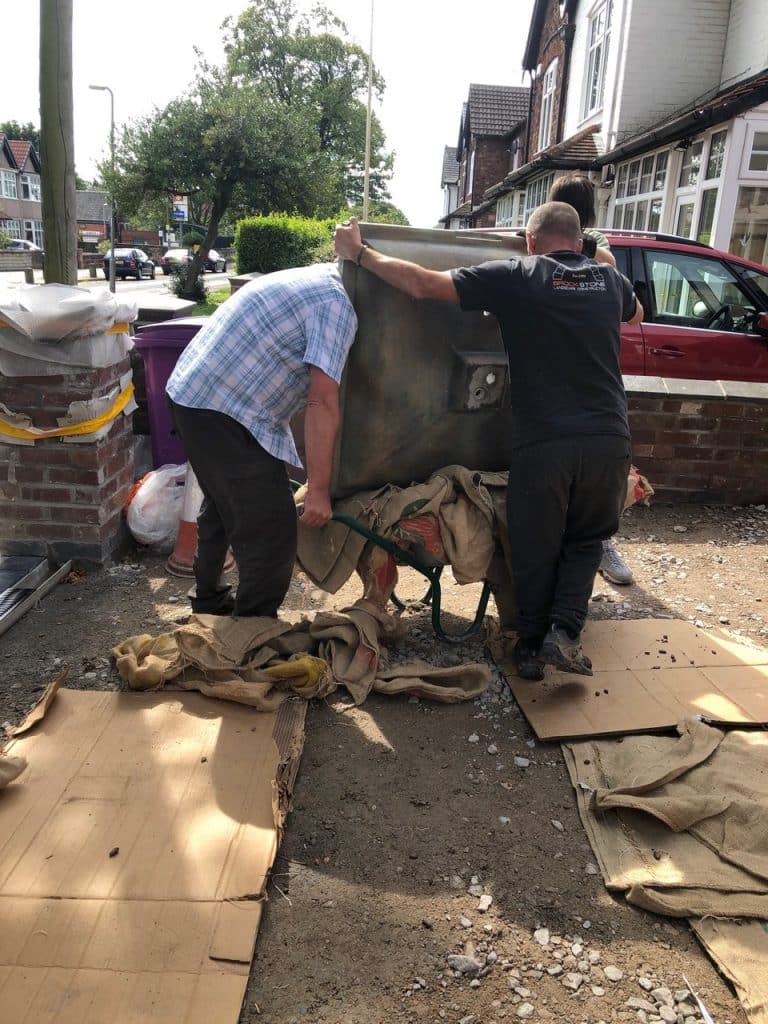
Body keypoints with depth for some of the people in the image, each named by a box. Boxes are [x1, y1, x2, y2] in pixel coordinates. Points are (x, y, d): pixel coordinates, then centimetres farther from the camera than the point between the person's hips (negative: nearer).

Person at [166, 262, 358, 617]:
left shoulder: (310, 280, 20)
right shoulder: (336, 305, -11)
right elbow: (322, 401, -20)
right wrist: (318, 490, -18)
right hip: (221, 412, -11)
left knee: (223, 508, 27)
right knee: (272, 534, -5)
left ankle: (210, 604, 45)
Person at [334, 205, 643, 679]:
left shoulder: (516, 275, 2)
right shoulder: (609, 279, 14)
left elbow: (424, 284, -3)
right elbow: (635, 314, 39)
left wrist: (358, 252, 8)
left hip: (544, 440, -3)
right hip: (608, 438, 3)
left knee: (535, 550, 15)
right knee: (584, 540, 22)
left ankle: (531, 646, 22)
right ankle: (565, 631, 9)